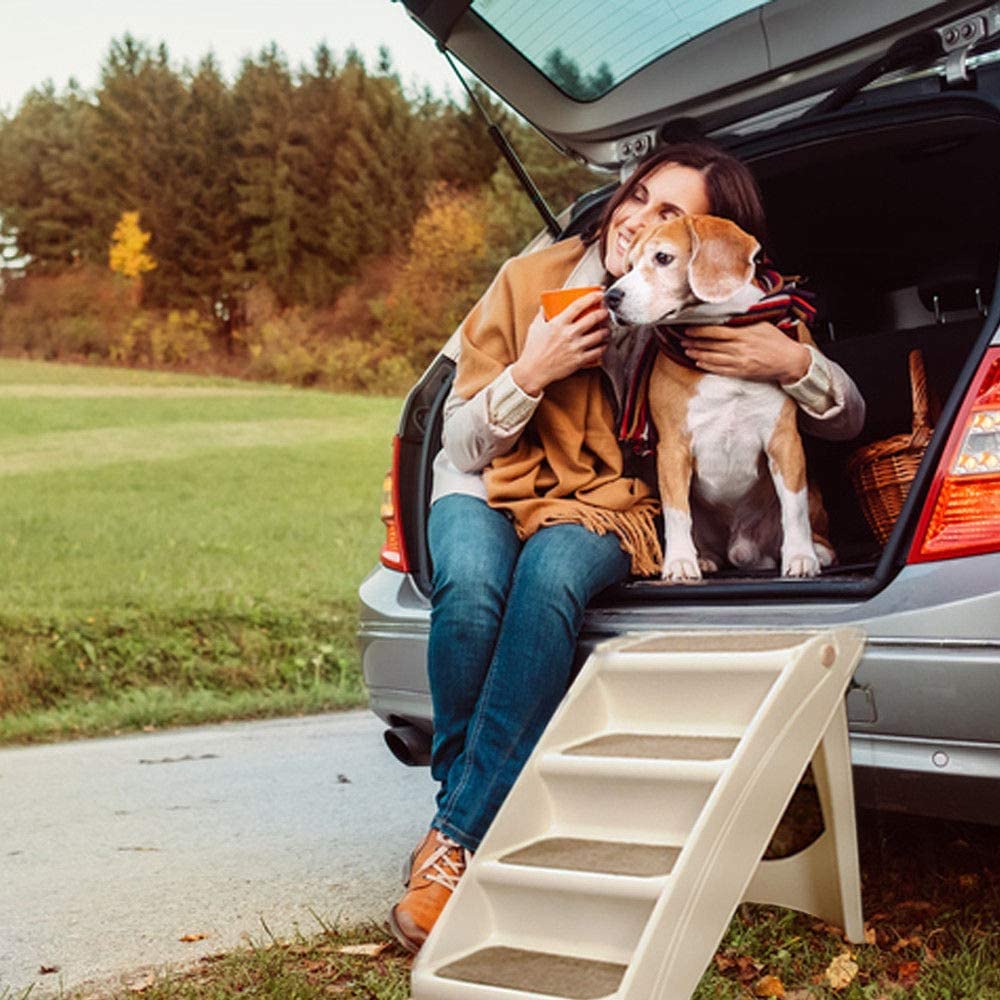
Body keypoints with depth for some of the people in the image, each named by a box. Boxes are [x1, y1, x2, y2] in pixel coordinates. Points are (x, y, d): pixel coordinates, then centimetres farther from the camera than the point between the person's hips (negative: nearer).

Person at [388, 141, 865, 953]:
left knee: (552, 576, -37)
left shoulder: (720, 322, -4)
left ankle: (454, 841, -32)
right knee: (471, 584, -37)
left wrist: (795, 364, -21)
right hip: (488, 489, 1)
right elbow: (461, 445, -4)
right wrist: (529, 375, -23)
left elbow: (848, 420, 1)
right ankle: (469, 799, -16)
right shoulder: (532, 281, -8)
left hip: (608, 507, 0)